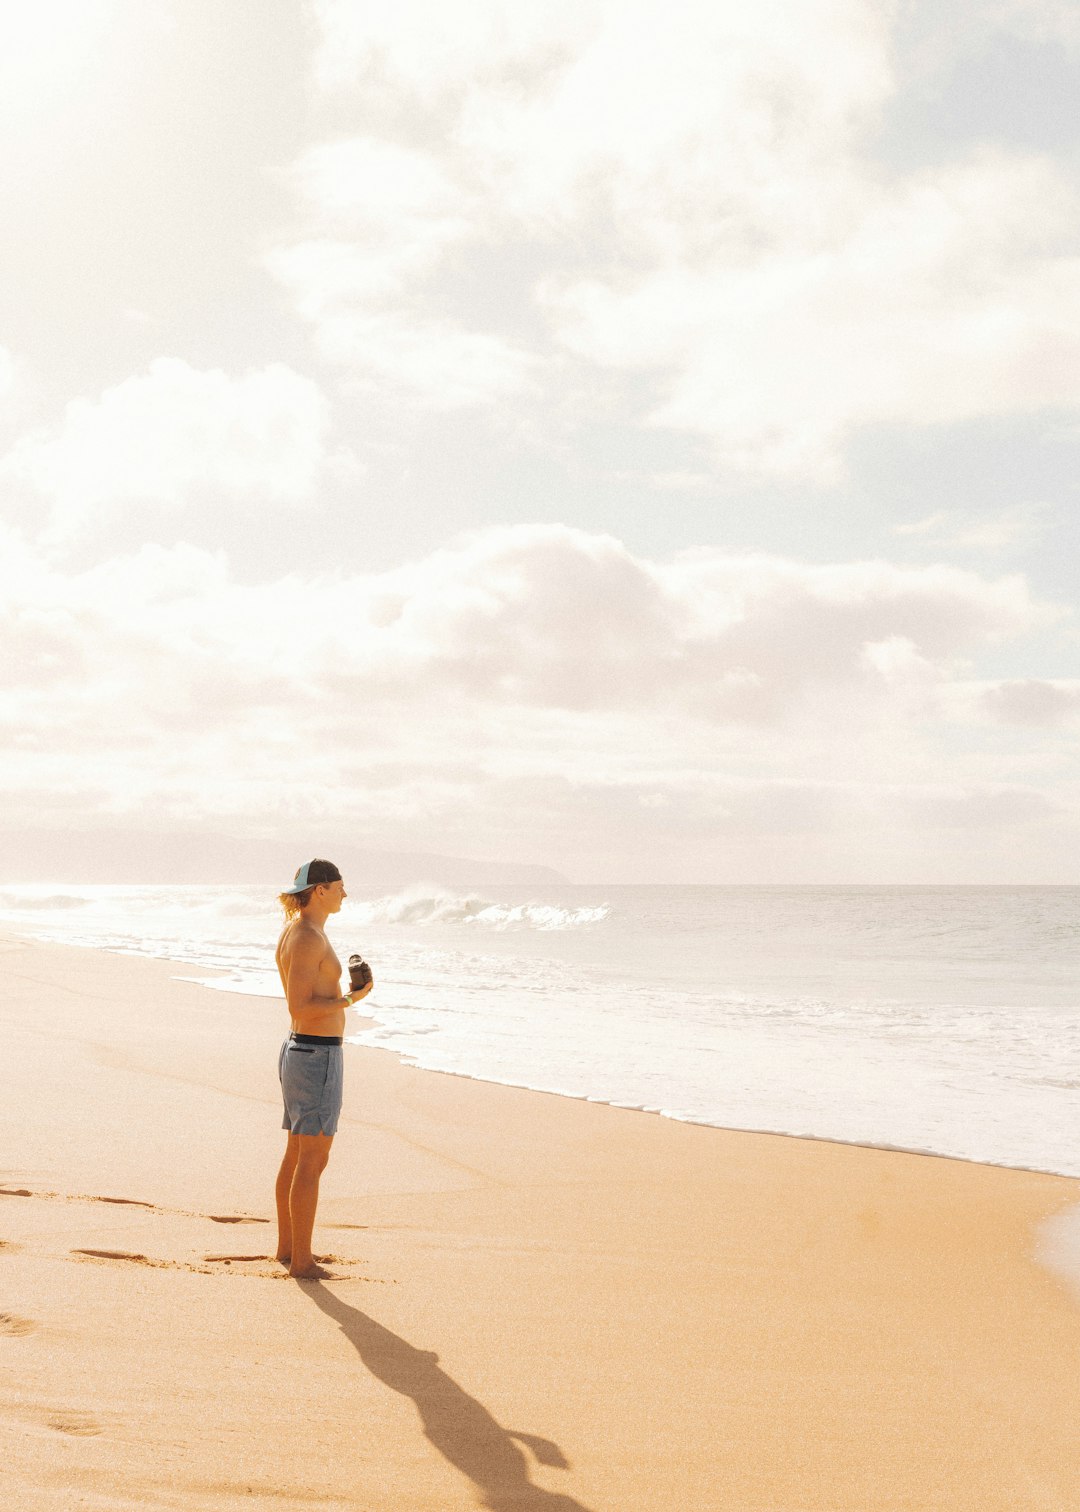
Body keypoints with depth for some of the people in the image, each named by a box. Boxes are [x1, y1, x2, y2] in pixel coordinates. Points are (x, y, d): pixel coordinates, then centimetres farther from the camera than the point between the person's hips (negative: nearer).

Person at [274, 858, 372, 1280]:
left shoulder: (295, 932, 12)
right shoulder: (308, 938, -19)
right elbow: (299, 1008, -23)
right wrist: (350, 999, -17)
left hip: (299, 1052, 10)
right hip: (317, 1058, -10)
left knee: (297, 1156, 17)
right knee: (313, 1161, -3)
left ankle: (287, 1246, 27)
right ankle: (301, 1261, 4)